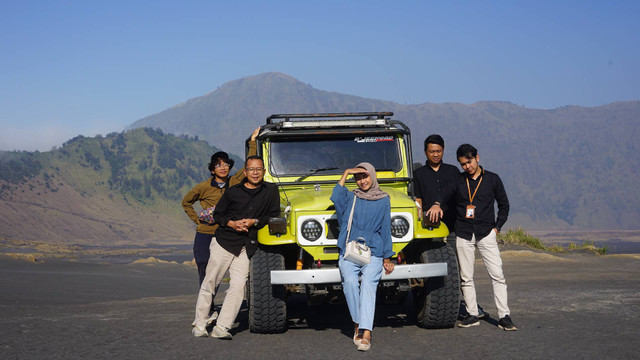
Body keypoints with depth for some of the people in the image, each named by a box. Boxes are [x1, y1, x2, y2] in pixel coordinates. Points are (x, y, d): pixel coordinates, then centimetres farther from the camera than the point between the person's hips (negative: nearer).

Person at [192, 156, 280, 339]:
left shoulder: (271, 191, 6)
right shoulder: (233, 191, 5)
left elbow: (274, 216, 4)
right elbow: (218, 214, 11)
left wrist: (254, 222, -10)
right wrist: (232, 223, -8)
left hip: (247, 247, 0)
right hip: (224, 241, 0)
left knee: (238, 286, -11)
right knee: (209, 283, 0)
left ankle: (221, 328, -10)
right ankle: (199, 325, 9)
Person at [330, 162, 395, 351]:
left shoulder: (383, 200, 13)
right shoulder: (350, 197, 14)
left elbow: (385, 229, 15)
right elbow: (336, 198, -9)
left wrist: (387, 258, 12)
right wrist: (346, 173, -5)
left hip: (373, 253, -1)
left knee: (368, 285, -23)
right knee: (350, 282, -24)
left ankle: (365, 334, -34)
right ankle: (357, 324, -6)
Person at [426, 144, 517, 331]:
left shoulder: (492, 179, 4)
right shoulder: (458, 181, 7)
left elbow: (504, 205, 10)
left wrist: (496, 228, 0)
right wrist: (436, 205, -13)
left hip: (486, 233, -2)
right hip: (463, 235, 2)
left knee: (497, 275, -8)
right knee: (466, 278, 4)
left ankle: (504, 317, -7)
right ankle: (472, 315, 13)